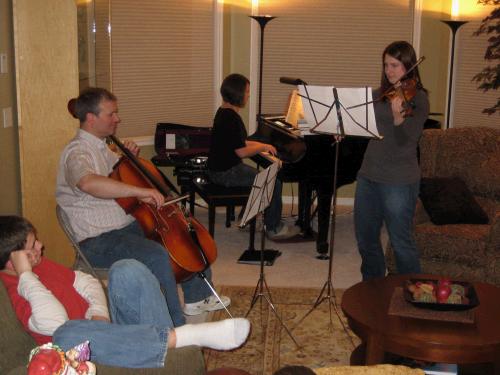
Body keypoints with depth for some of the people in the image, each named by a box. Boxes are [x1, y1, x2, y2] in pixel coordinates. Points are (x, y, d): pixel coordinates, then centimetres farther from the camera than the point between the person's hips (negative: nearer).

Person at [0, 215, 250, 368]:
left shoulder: (38, 264, 11)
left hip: (105, 323, 7)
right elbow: (55, 323, -29)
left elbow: (86, 282, 11)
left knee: (127, 270, -19)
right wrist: (26, 276, -24)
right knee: (67, 334, -43)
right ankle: (180, 338, -40)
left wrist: (98, 313, -8)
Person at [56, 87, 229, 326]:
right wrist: (139, 191, -42)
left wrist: (129, 159, 7)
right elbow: (89, 182, -41)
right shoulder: (77, 152, -18)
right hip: (98, 242, -10)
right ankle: (176, 328, -23)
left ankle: (197, 298, 26)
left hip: (128, 225, 11)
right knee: (156, 255, -34)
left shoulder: (103, 147, 13)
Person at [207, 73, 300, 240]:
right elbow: (241, 151, -23)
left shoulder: (224, 112, 10)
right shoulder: (230, 118, -23)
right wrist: (263, 147, -7)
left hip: (222, 168, 11)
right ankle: (274, 228, 4)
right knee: (274, 184, -8)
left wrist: (262, 145, 13)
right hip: (226, 173, -11)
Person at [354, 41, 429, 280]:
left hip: (398, 182, -7)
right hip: (368, 176, 7)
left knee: (401, 242, 1)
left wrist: (398, 117, -37)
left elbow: (407, 141, -19)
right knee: (365, 238, 16)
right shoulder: (379, 95, 10)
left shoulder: (418, 99, -8)